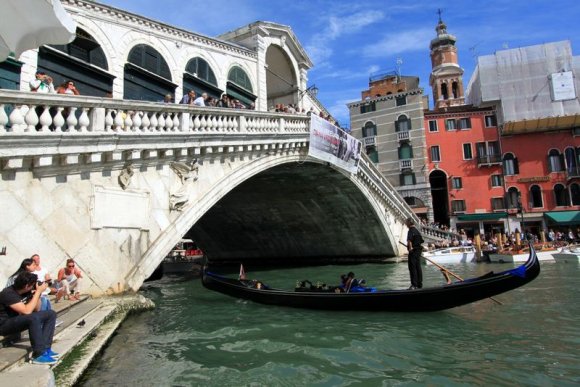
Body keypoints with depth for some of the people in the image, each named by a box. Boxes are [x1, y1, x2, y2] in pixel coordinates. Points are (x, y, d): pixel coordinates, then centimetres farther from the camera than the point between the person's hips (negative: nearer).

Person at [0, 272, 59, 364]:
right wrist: (38, 291, -28)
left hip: (18, 320, 9)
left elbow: (36, 309, 5)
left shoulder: (26, 291, -1)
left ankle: (45, 348, -11)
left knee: (51, 314, -3)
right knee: (34, 318, -36)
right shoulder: (8, 294, -25)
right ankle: (39, 355, -31)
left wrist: (38, 292, -10)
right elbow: (27, 311, -33)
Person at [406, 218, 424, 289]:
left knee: (412, 268, -6)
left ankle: (414, 285, -5)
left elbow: (409, 240, -32)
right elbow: (421, 241, 25)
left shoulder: (411, 231, -14)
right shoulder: (417, 231, 15)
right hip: (418, 250, 9)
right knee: (418, 267, 13)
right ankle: (420, 284, 20)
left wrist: (410, 247, -30)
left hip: (413, 251, -9)